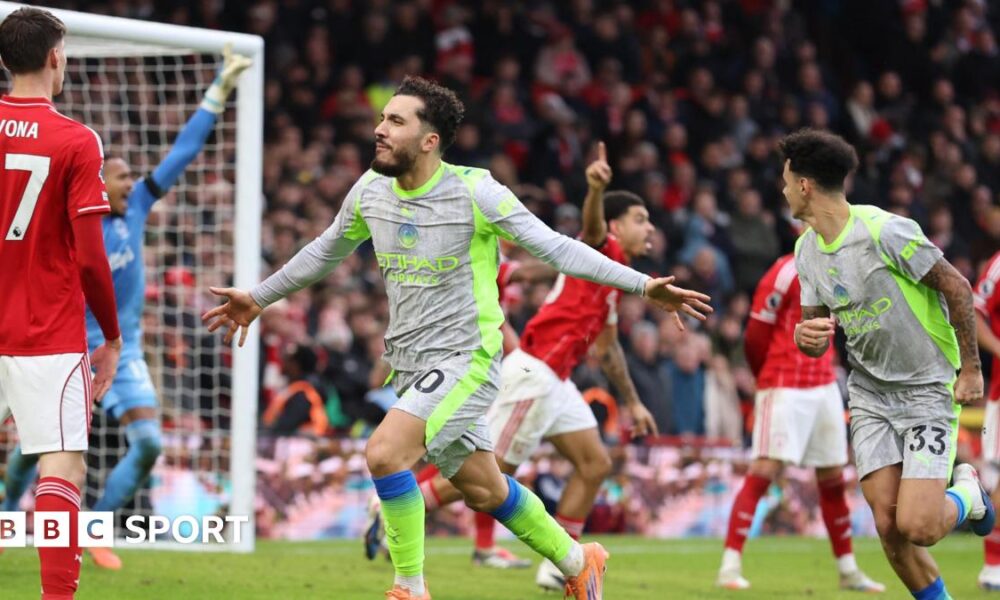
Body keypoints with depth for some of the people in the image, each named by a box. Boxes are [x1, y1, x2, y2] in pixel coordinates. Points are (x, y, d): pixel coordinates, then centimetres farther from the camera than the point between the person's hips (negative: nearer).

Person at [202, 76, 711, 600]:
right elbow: (326, 252, 22)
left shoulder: (475, 191, -15)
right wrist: (258, 298, 29)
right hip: (410, 362, 6)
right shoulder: (370, 191, 3)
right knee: (481, 490, 13)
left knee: (385, 452, -24)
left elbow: (554, 247, -13)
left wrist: (643, 285, -21)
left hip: (466, 358, -6)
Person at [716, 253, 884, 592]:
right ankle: (730, 566, -12)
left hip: (824, 386, 8)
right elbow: (755, 337, -10)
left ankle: (848, 572, 21)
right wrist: (773, 380, 4)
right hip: (784, 389, -8)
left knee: (833, 478, 12)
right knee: (764, 472, -13)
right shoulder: (786, 273, -12)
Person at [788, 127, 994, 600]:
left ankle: (967, 493, 17)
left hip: (928, 389, -6)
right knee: (888, 525, -6)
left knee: (917, 527, -16)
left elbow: (956, 286, -13)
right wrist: (805, 336, -14)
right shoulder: (806, 249, 3)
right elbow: (817, 339, 10)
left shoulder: (884, 231, -21)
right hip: (869, 392, 6)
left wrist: (970, 366, -10)